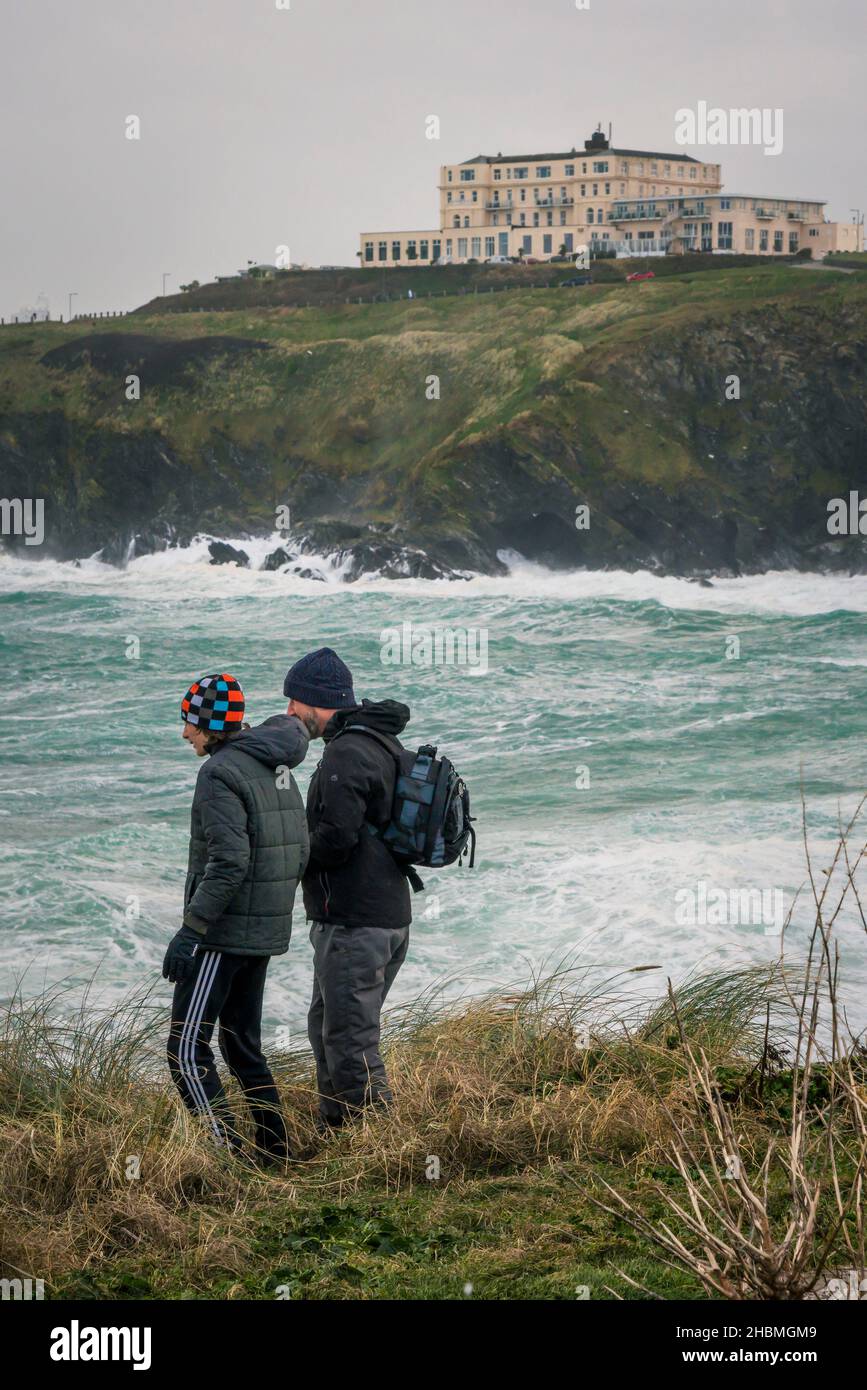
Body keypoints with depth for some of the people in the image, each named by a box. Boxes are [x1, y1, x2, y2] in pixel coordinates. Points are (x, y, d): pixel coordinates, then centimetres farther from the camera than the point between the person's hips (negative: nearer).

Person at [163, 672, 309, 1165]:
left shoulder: (220, 774, -16)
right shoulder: (275, 768, 12)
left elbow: (228, 861, -24)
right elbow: (300, 852, 14)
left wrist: (191, 929, -22)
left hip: (224, 933, -9)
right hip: (266, 931, 9)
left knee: (188, 1052, -6)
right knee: (243, 1046, 17)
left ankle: (228, 1156, -13)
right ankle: (275, 1156, 18)